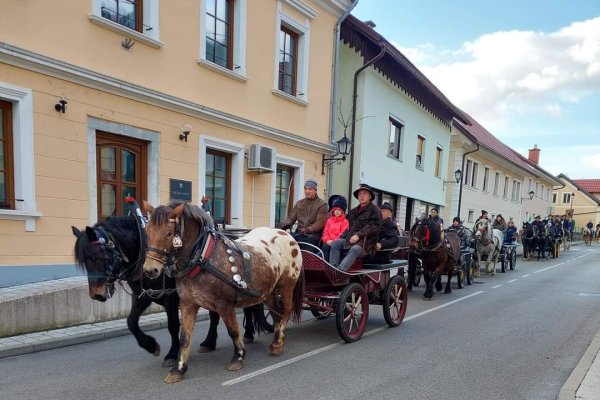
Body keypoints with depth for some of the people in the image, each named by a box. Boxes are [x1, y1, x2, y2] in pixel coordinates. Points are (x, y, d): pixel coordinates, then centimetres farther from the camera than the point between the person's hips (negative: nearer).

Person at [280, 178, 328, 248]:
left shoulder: (322, 204, 4)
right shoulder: (299, 203, 22)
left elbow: (320, 223, -8)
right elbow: (291, 217, 17)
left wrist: (308, 230, -24)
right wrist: (285, 224, -6)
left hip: (313, 234, -4)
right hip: (299, 233, 5)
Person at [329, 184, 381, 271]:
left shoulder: (375, 210, 2)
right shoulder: (354, 211, 26)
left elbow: (374, 226, -11)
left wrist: (358, 235, -19)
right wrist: (342, 237, 9)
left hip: (365, 242, -7)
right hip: (351, 239, 7)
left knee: (355, 249, -35)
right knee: (335, 244, -15)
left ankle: (340, 270, -52)